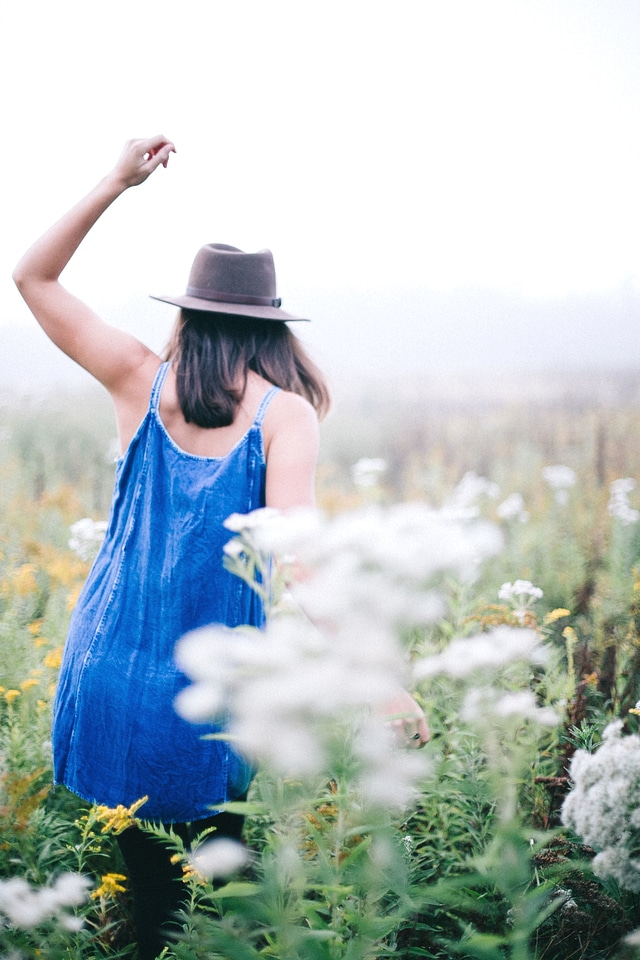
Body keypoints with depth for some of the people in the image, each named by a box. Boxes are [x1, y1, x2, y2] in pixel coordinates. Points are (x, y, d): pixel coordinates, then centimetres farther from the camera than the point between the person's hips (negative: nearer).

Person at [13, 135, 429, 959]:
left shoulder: (143, 384, 0)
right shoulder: (286, 413, -9)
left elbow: (33, 278, 9)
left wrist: (116, 183, 5)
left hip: (112, 667, 3)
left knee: (143, 869, 16)